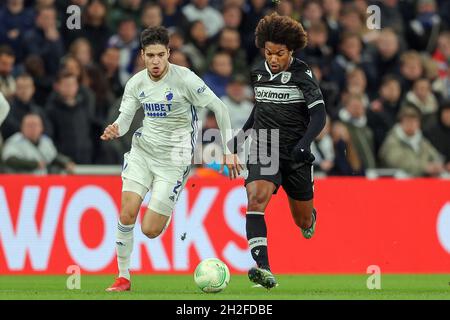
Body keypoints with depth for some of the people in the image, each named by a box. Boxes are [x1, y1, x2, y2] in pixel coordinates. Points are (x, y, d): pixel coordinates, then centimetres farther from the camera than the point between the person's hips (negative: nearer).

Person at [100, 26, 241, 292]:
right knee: (127, 212, -14)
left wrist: (229, 150, -10)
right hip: (142, 151, 4)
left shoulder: (185, 79, -15)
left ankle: (171, 215, 28)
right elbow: (124, 118, 6)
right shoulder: (136, 83, 0)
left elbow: (220, 108, -10)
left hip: (174, 158, -4)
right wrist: (115, 131, -19)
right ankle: (123, 277, 0)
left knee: (150, 230, -8)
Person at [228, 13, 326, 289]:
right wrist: (242, 133, 17)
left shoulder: (302, 74, -9)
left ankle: (310, 219, 56)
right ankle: (263, 269, -37)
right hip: (263, 149, 2)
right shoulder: (258, 73, 4)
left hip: (295, 154, -2)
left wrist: (304, 143, -28)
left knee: (303, 220, 13)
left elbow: (319, 115, -13)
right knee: (256, 198, -27)